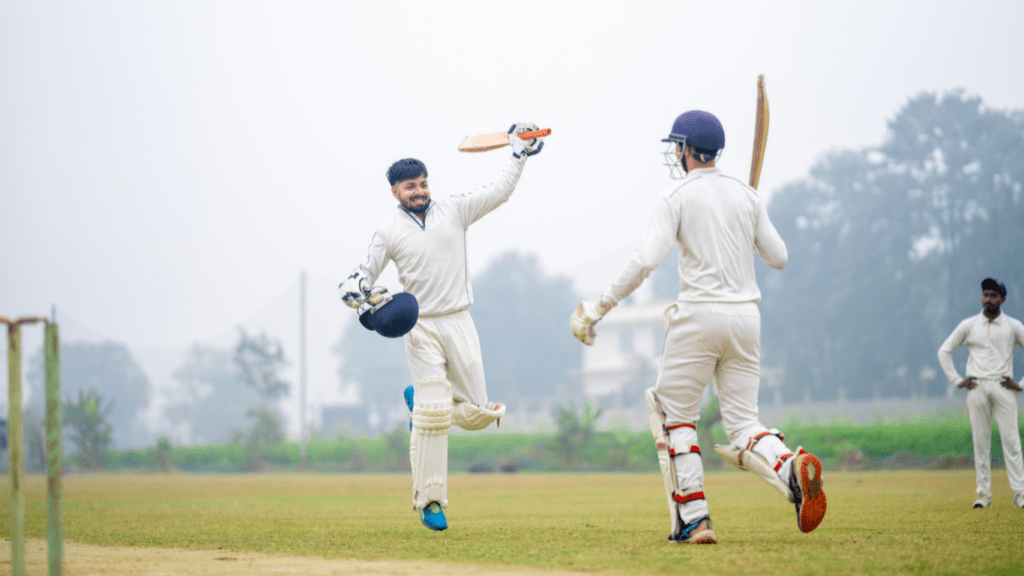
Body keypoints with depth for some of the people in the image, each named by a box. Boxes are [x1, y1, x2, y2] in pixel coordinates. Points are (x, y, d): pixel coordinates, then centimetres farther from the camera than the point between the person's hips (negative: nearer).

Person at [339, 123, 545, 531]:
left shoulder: (454, 210, 7)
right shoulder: (389, 231, 2)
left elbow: (499, 192, 7)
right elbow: (364, 274, 3)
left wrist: (520, 153, 2)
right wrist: (355, 290, -19)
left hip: (459, 324, 3)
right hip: (421, 328, -3)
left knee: (478, 414, 1)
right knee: (433, 416, -11)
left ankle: (420, 400, 31)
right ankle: (429, 500, -3)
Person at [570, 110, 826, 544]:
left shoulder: (676, 198, -4)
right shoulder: (746, 195, 11)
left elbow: (646, 260, -14)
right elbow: (778, 257, 13)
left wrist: (602, 306, -8)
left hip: (699, 316, -5)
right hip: (746, 316, 5)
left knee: (677, 414, 8)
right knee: (743, 422, 8)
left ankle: (694, 519, 0)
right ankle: (792, 467, -25)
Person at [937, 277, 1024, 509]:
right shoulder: (969, 325, 9)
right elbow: (944, 351, 13)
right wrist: (957, 380, 5)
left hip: (1003, 387, -1)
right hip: (977, 388, 1)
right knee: (980, 442, 0)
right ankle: (983, 494, 3)